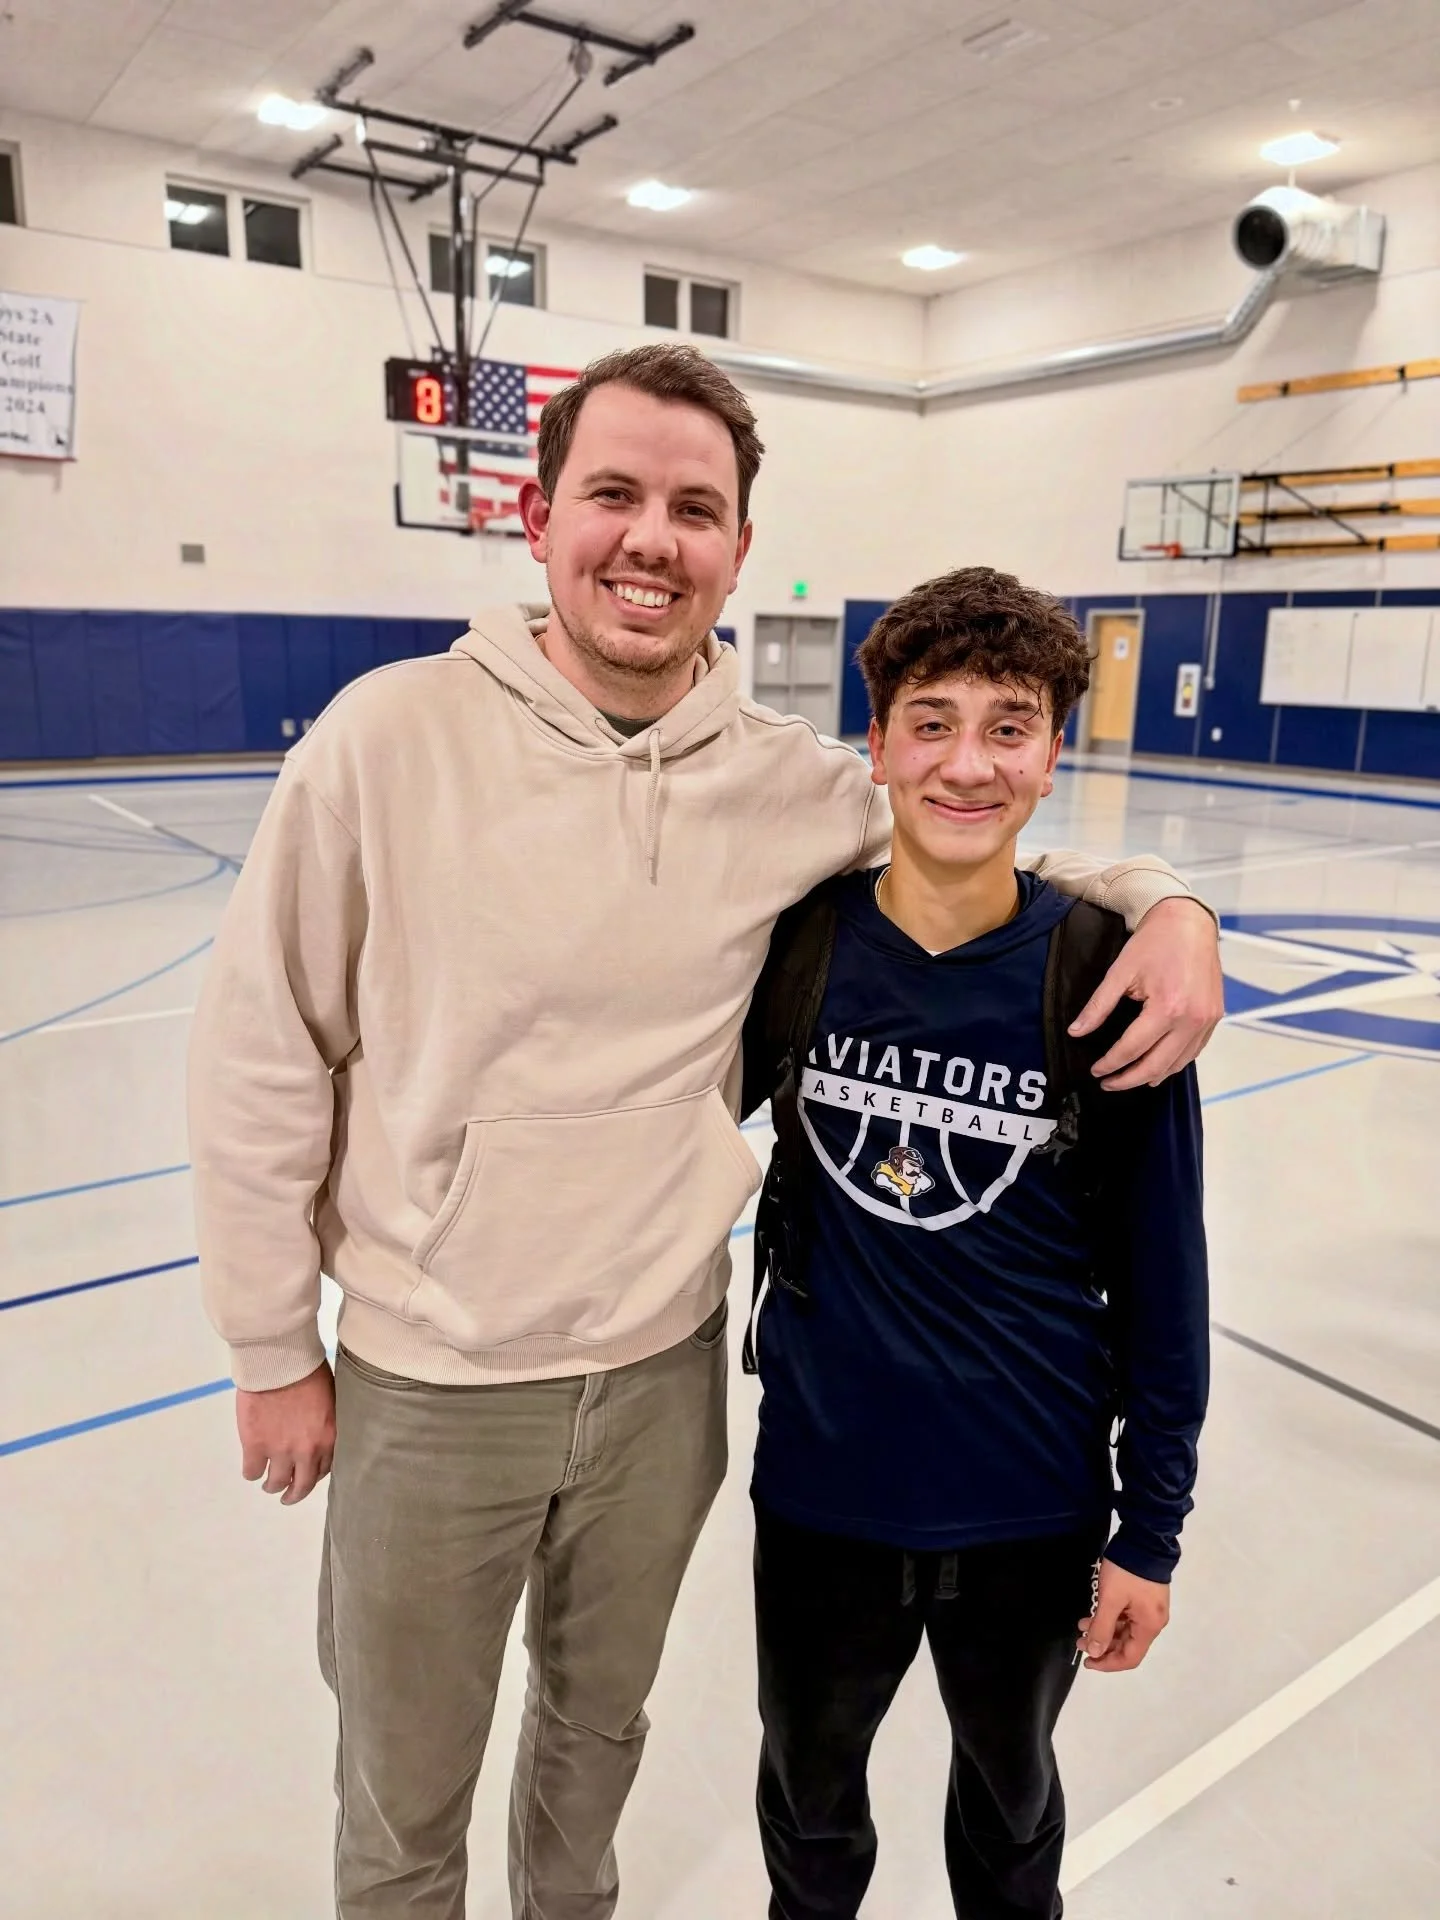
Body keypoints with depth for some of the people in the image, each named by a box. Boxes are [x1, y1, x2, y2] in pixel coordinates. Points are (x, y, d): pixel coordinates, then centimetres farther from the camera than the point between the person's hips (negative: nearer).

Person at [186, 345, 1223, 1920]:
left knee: (601, 1719, 30)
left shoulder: (796, 781, -8)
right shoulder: (389, 737, -17)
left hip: (662, 1371, 3)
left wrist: (1166, 905, -10)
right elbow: (263, 1062, -9)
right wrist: (274, 1354, -3)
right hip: (428, 1389, -2)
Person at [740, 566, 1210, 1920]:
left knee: (1010, 1790, 27)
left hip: (1032, 1512, -1)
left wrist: (1148, 1530, -3)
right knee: (810, 1800, 26)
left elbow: (1160, 1280, -8)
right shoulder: (792, 942, -12)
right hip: (821, 1492, 1)